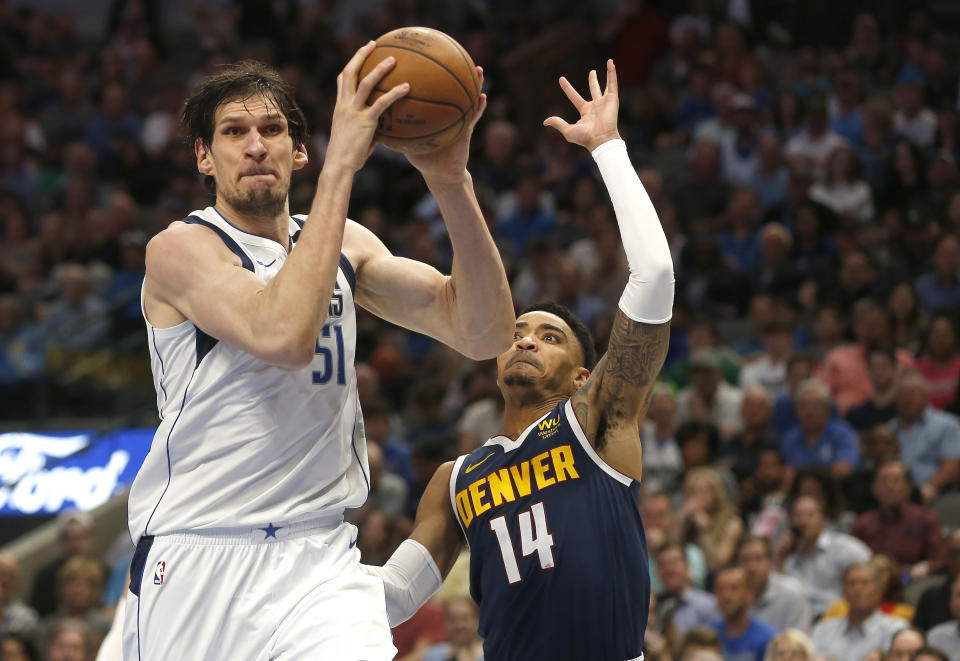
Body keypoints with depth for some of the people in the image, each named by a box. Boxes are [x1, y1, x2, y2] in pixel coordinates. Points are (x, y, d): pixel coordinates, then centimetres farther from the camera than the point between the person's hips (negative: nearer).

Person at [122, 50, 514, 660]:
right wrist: (341, 164, -27)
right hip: (196, 564, -3)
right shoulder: (179, 250, -7)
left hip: (319, 559, 4)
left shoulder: (347, 245, 10)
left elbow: (484, 335, -2)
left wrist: (450, 181, -15)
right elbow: (283, 336, -27)